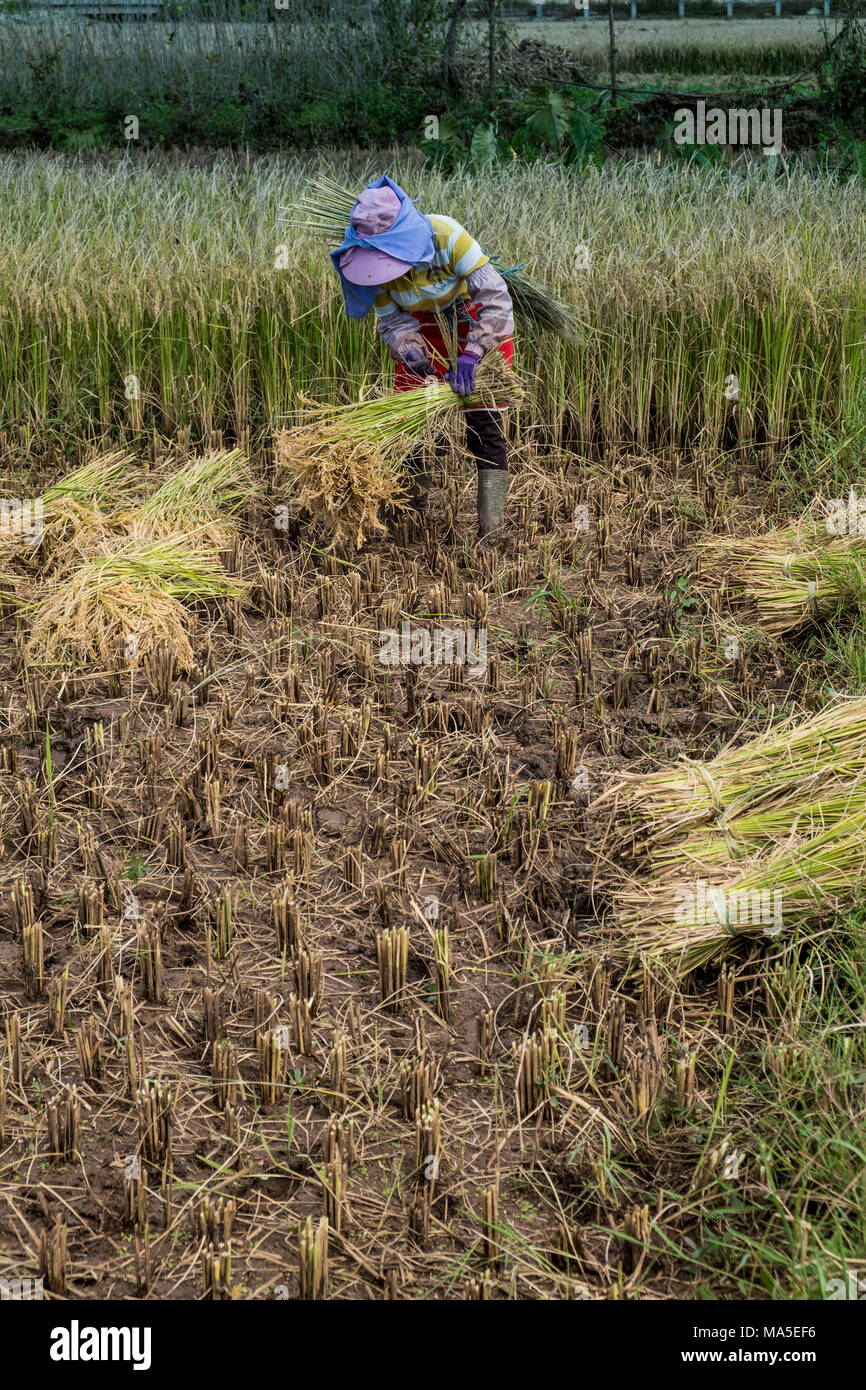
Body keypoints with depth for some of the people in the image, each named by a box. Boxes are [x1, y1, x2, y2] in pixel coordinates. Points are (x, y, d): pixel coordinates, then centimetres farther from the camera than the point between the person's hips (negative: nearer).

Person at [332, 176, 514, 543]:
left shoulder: (445, 236, -34)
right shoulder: (373, 258, -20)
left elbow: (496, 298, -33)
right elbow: (392, 319, -12)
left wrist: (470, 355, -41)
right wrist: (410, 352, -34)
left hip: (481, 323, -5)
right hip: (428, 327, 5)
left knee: (484, 426, -10)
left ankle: (490, 538, -8)